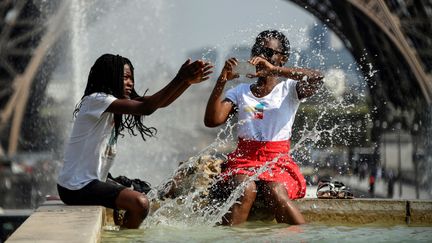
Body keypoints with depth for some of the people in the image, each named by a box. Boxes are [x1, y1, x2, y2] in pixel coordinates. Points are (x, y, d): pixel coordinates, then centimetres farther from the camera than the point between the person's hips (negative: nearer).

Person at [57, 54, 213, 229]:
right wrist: (180, 79, -27)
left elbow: (159, 103, 5)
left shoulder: (114, 103, 12)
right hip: (76, 187, -11)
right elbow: (146, 108, -27)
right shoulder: (96, 100, -17)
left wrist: (188, 81, -8)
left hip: (88, 182, 11)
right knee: (140, 203, -21)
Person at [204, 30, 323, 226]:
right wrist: (221, 82, -10)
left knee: (276, 193, -34)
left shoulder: (289, 89, 8)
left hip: (278, 160, -2)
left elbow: (316, 79, -14)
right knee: (246, 190, -33)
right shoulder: (240, 92, 15)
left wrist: (275, 70, -22)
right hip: (243, 159, 2)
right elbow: (212, 120, 1)